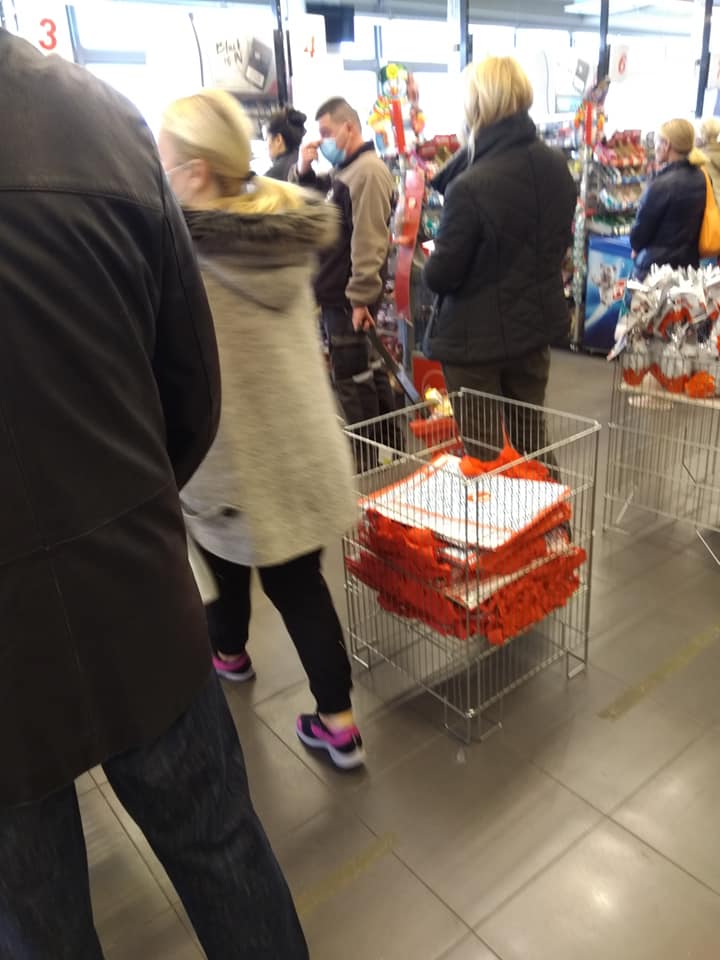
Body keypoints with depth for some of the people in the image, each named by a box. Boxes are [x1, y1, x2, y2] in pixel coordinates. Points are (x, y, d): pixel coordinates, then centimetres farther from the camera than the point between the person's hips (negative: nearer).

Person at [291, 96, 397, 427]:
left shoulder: (368, 172, -14)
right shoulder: (343, 171, 17)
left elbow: (368, 241, -22)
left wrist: (360, 298, -25)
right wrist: (303, 171, 8)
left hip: (349, 296, -10)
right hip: (336, 292, 10)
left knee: (351, 377, -5)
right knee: (366, 370, 17)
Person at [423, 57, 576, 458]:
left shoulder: (471, 186, -24)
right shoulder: (557, 168, 0)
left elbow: (440, 275, -17)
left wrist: (434, 266, 2)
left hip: (479, 336, -7)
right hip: (538, 322, 7)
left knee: (485, 453, 8)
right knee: (531, 438, 22)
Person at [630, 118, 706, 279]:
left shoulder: (662, 185, -20)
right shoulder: (700, 178, 4)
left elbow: (641, 227, -11)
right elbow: (693, 221, 12)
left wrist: (636, 248, 8)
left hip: (656, 266, -8)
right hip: (690, 262, 8)